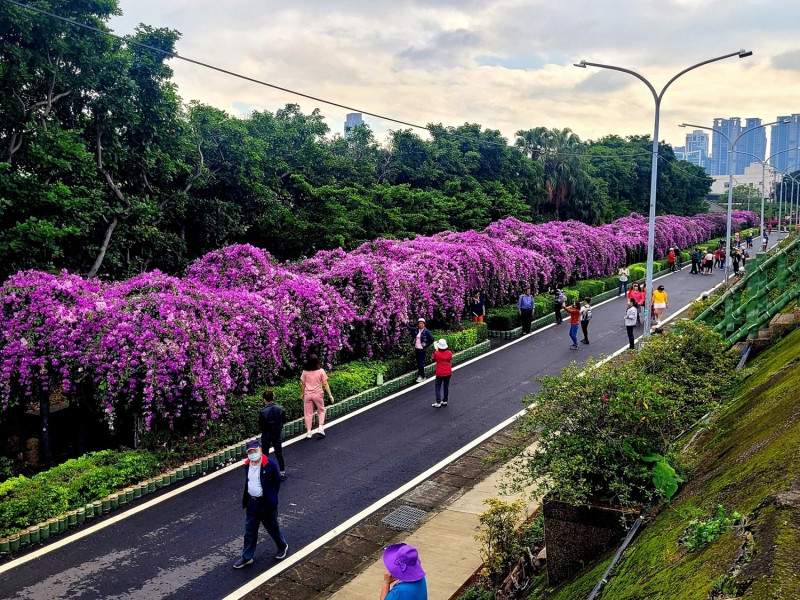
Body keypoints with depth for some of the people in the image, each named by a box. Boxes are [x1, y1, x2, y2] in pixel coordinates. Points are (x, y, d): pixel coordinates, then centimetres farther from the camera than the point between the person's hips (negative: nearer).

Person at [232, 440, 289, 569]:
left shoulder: (270, 464, -20)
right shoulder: (247, 464, -2)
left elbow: (277, 482, -10)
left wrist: (271, 498, -3)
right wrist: (245, 499, 12)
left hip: (265, 503, -5)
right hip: (251, 502, 5)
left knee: (273, 528, 13)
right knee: (250, 531, 14)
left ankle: (283, 547, 38)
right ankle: (247, 557, 27)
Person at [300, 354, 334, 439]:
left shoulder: (305, 372, -4)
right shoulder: (321, 371, -8)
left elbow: (303, 384, 2)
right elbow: (325, 384, -7)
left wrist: (302, 394, 18)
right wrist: (330, 395, -1)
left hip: (307, 394, 1)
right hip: (318, 394, -1)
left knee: (308, 413, 9)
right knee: (321, 411, 19)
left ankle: (308, 432, 9)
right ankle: (321, 428, 6)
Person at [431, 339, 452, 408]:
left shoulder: (436, 353, -16)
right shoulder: (449, 353, -6)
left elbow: (433, 360, 3)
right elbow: (450, 362, 4)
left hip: (440, 373, -4)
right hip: (448, 373, 4)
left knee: (437, 387, 6)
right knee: (446, 387, 15)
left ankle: (438, 402, 1)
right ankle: (445, 401, 23)